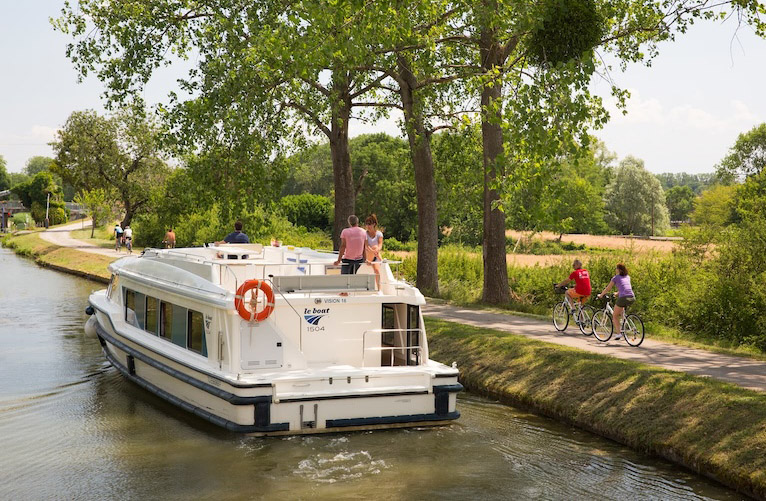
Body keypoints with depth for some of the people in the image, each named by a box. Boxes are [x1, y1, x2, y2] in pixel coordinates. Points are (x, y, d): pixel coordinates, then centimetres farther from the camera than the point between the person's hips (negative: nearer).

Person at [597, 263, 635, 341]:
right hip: (632, 298, 6)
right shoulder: (628, 277, 22)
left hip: (623, 298, -6)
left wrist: (600, 295, 28)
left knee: (614, 316, 10)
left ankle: (619, 333, -3)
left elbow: (607, 289, 12)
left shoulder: (616, 277, 7)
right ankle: (621, 325, 29)